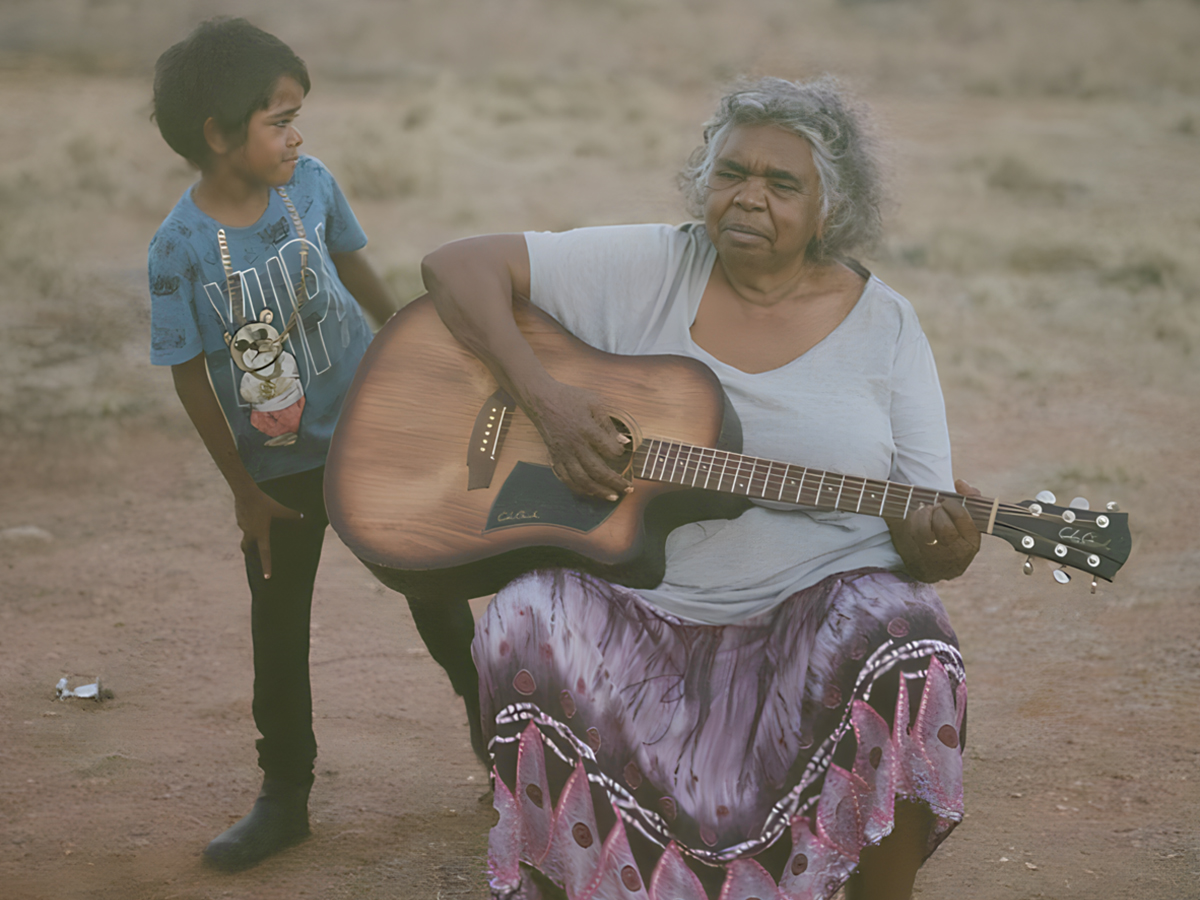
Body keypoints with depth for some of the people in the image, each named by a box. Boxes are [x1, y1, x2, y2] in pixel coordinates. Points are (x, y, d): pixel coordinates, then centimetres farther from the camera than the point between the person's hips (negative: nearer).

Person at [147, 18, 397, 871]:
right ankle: (286, 795, 26)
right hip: (279, 468, -2)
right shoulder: (180, 248, -21)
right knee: (279, 626, 9)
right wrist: (243, 489, -6)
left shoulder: (311, 183, -11)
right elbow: (191, 376, -12)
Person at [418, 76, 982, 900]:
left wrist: (939, 549, -23)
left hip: (816, 611, 0)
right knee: (525, 627, -29)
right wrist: (543, 397, -15)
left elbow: (919, 529, 2)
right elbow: (457, 265, -1)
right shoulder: (645, 269, 1)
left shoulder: (884, 327, 3)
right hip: (631, 607, 0)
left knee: (906, 649, -31)